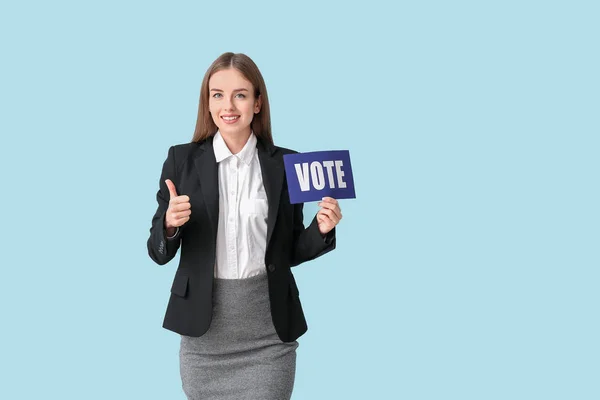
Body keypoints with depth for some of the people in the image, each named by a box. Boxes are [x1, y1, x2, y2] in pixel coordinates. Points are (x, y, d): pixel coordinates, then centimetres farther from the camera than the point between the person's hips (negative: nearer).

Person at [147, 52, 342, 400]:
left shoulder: (285, 163, 2)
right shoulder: (182, 159, 0)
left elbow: (291, 252, 9)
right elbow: (160, 254, 1)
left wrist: (321, 229, -10)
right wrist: (170, 223, -19)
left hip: (269, 331, 0)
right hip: (205, 327, 0)